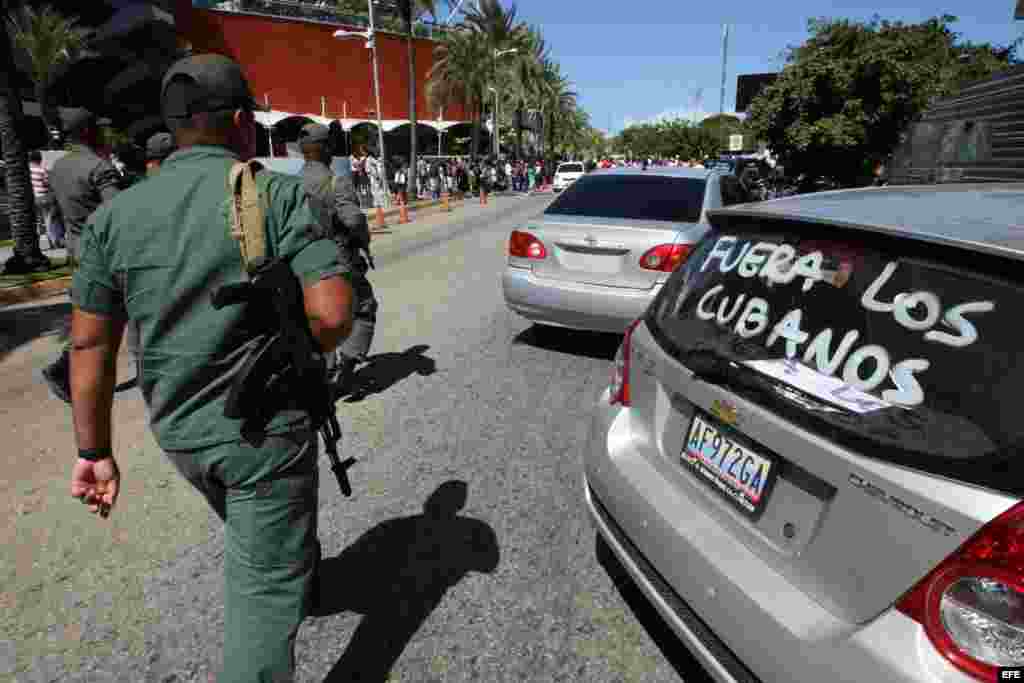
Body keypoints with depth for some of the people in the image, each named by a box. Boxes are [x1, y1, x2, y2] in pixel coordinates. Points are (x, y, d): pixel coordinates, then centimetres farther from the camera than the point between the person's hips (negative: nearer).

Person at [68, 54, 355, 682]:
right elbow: (334, 314, -23)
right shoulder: (277, 194, -14)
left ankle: (304, 580, 59)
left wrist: (96, 451, 8)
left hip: (179, 434, 6)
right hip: (265, 430, -6)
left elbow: (90, 344, 0)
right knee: (265, 584, 8)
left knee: (257, 539, 32)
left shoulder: (115, 213, -1)